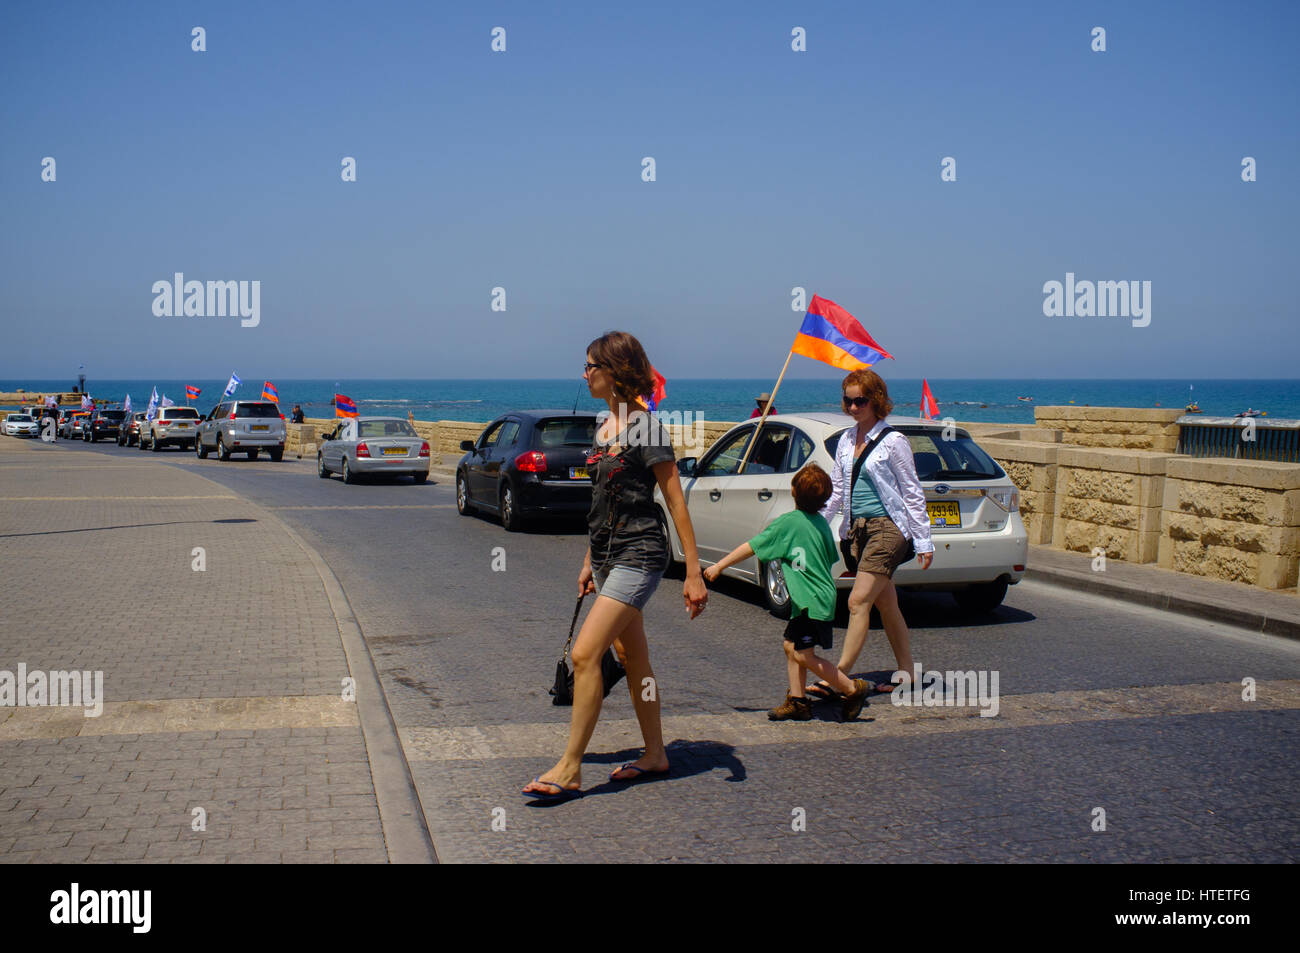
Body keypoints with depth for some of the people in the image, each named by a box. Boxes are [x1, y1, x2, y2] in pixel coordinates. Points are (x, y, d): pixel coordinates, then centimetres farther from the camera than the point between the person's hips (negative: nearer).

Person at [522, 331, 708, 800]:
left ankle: (569, 769, -7)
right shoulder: (604, 426, 12)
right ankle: (655, 754, 26)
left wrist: (693, 573, -16)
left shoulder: (645, 428, -13)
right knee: (633, 659, 15)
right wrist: (590, 561, 22)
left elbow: (676, 502, -13)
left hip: (638, 556, -9)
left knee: (585, 654, -14)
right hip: (608, 557, 9)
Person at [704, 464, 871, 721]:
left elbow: (751, 547, -9)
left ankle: (853, 689, -1)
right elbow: (831, 558, 20)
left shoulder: (787, 522, -12)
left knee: (803, 654, -7)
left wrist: (719, 566, -2)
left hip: (813, 600, -9)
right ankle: (797, 702, 13)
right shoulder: (821, 522, 10)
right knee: (791, 645, 12)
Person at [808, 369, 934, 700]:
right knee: (887, 605, 13)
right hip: (858, 528, 7)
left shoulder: (892, 441, -7)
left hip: (887, 527, -7)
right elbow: (836, 490, 16)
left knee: (858, 601, -15)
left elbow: (912, 493, -5)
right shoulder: (846, 440, 12)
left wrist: (923, 541, -6)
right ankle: (906, 672, 21)